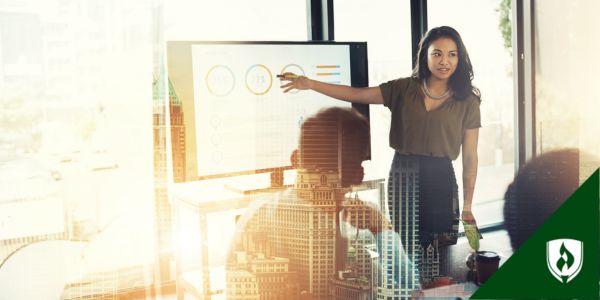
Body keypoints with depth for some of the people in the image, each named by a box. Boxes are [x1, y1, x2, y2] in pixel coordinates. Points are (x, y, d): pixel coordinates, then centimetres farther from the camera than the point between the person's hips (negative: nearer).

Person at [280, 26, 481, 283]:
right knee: (409, 254, 8)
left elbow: (470, 158, 2)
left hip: (440, 180, -1)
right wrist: (309, 83, -11)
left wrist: (467, 207, 1)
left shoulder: (467, 101, 2)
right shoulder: (403, 89, 5)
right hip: (402, 177, 1)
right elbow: (355, 94, 0)